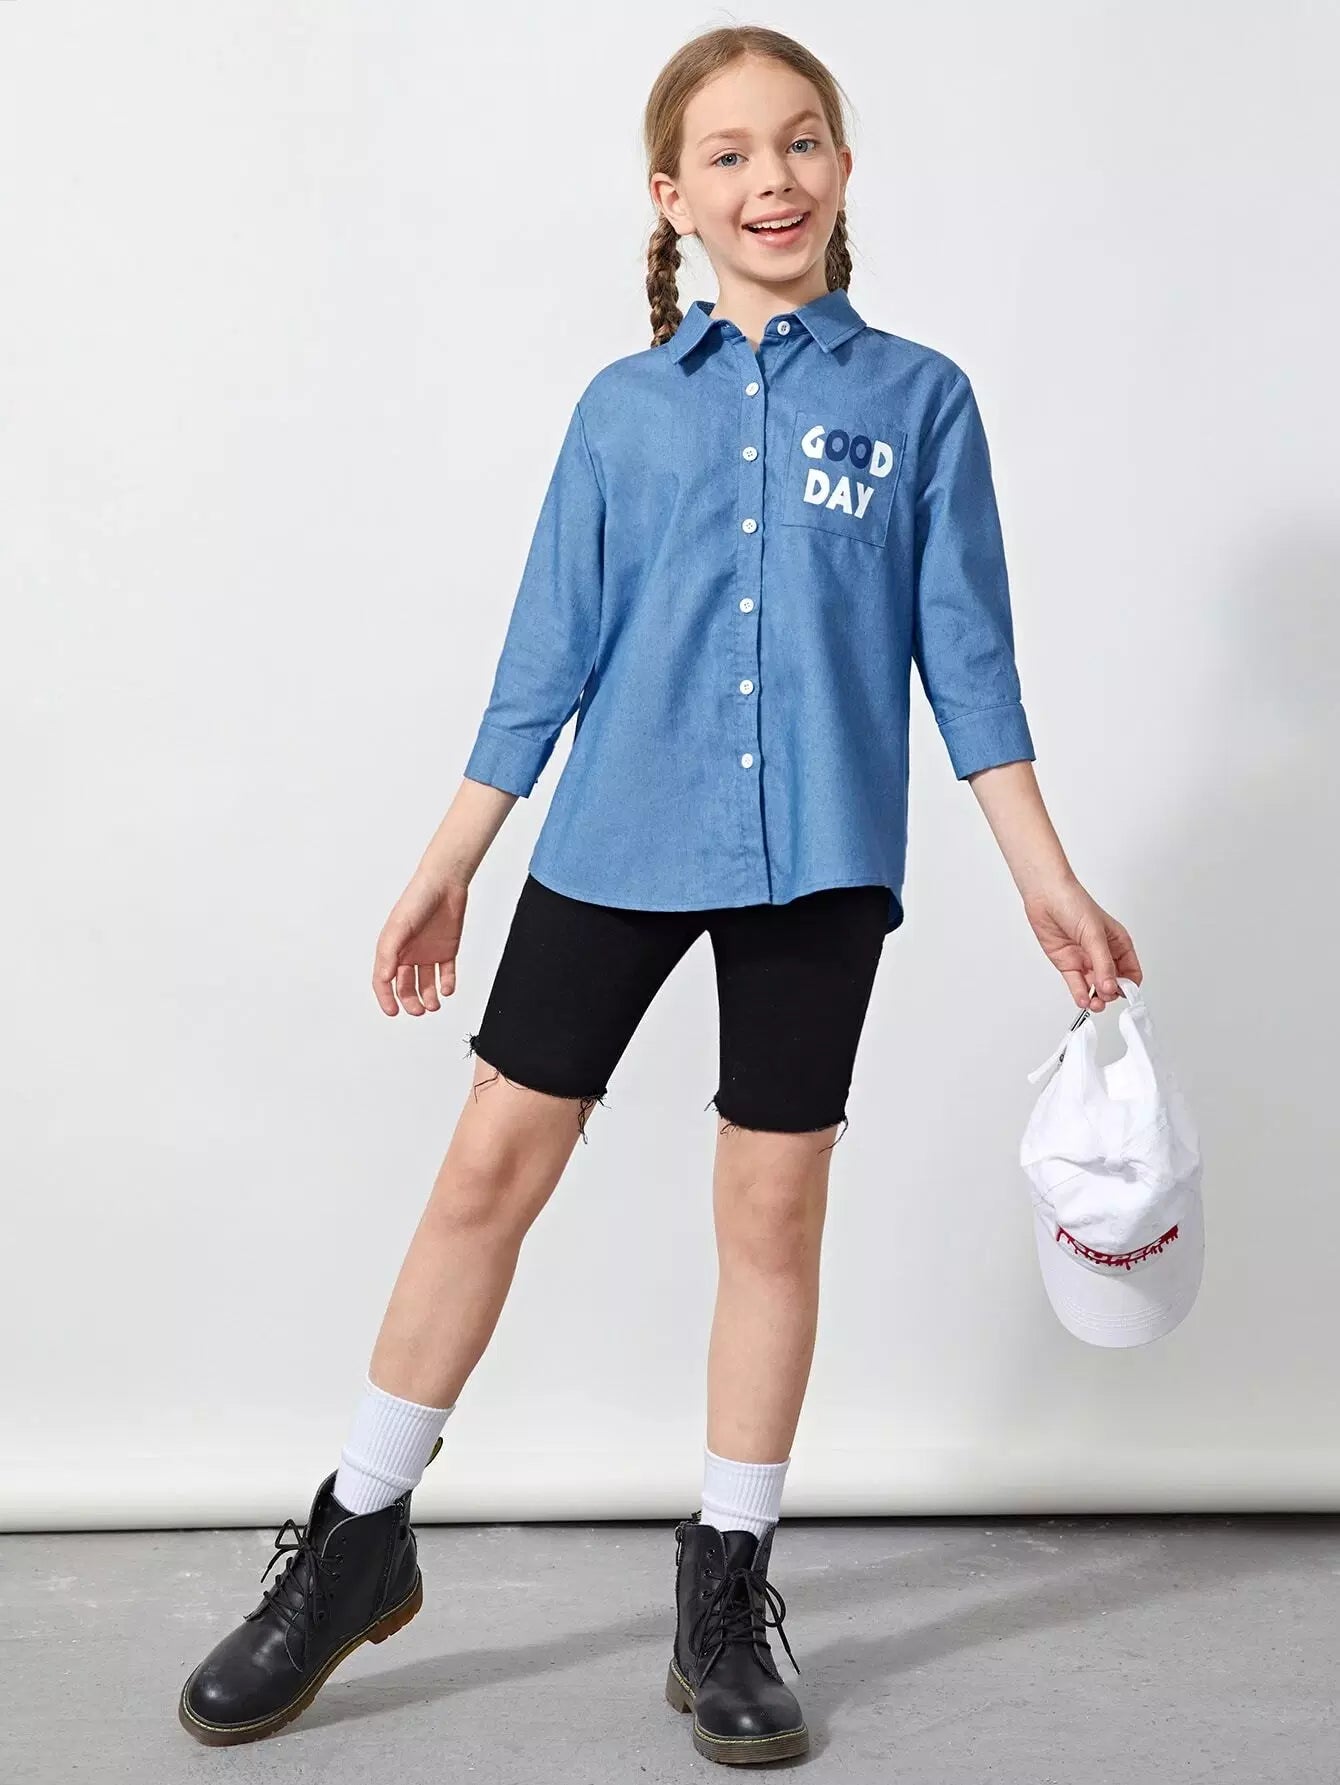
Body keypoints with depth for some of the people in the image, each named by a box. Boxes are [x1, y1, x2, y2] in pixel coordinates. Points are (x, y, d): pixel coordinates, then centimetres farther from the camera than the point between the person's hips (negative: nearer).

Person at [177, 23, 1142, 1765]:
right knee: (491, 1164, 2)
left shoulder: (917, 398, 4)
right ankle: (360, 1540, 19)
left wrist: (1050, 882, -1)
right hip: (616, 842, 1)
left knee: (773, 1205, 5)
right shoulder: (622, 410, 6)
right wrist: (446, 870, 6)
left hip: (818, 855, 0)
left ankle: (728, 1586, 21)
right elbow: (546, 657, 7)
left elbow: (967, 654, 3)